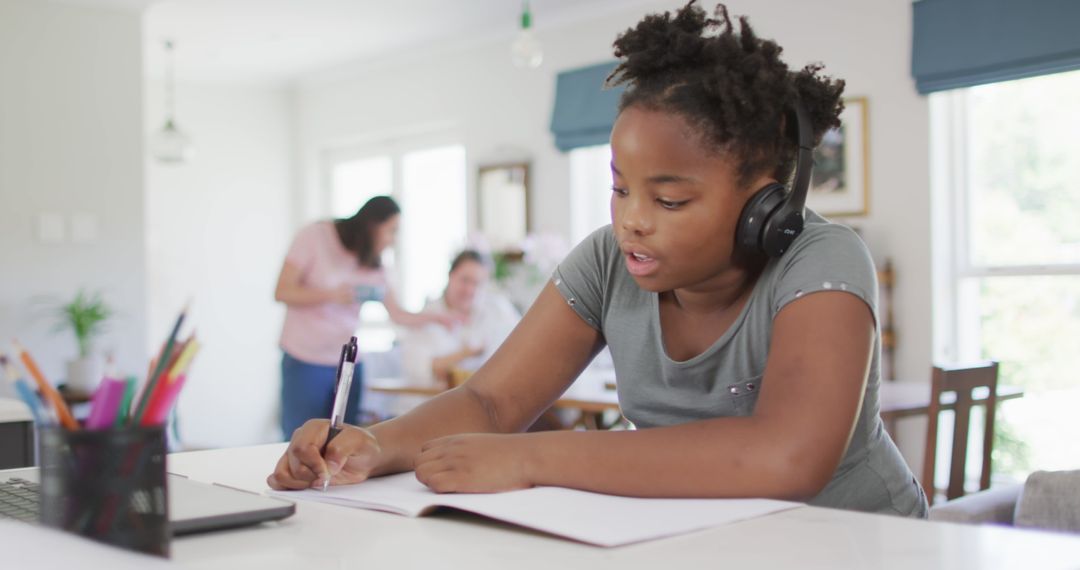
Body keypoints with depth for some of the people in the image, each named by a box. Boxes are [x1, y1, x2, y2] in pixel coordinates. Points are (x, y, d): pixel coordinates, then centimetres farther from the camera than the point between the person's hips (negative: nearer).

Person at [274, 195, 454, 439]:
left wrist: (436, 317, -5)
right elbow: (283, 292, -9)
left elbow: (398, 314, 8)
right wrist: (332, 295, -19)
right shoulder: (315, 236, -6)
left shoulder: (373, 264, 8)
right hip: (305, 361, -5)